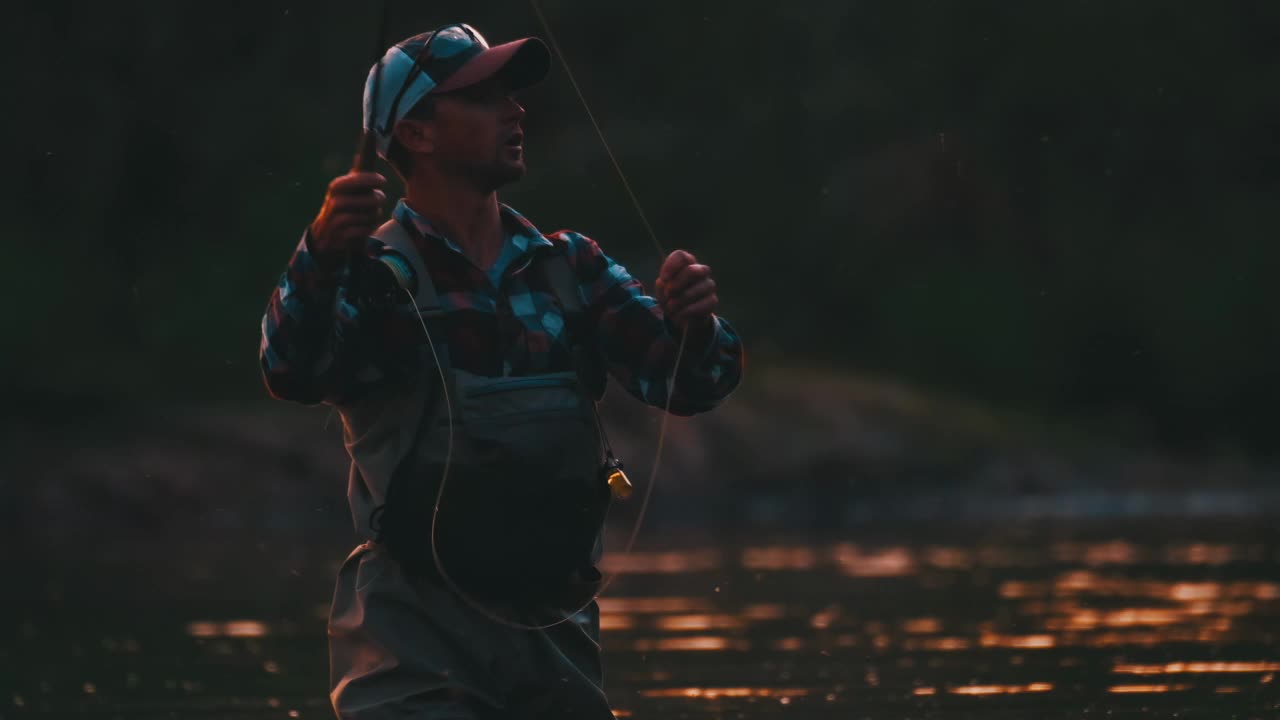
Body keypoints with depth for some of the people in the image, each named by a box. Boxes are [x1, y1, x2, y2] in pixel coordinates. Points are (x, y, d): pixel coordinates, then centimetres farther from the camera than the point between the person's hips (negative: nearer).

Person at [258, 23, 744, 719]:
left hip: (555, 635, 5)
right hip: (416, 637, -4)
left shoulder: (571, 266, 10)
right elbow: (293, 373, -22)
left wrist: (694, 325, -23)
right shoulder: (374, 272, -3)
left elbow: (685, 381, 1)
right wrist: (321, 255, -42)